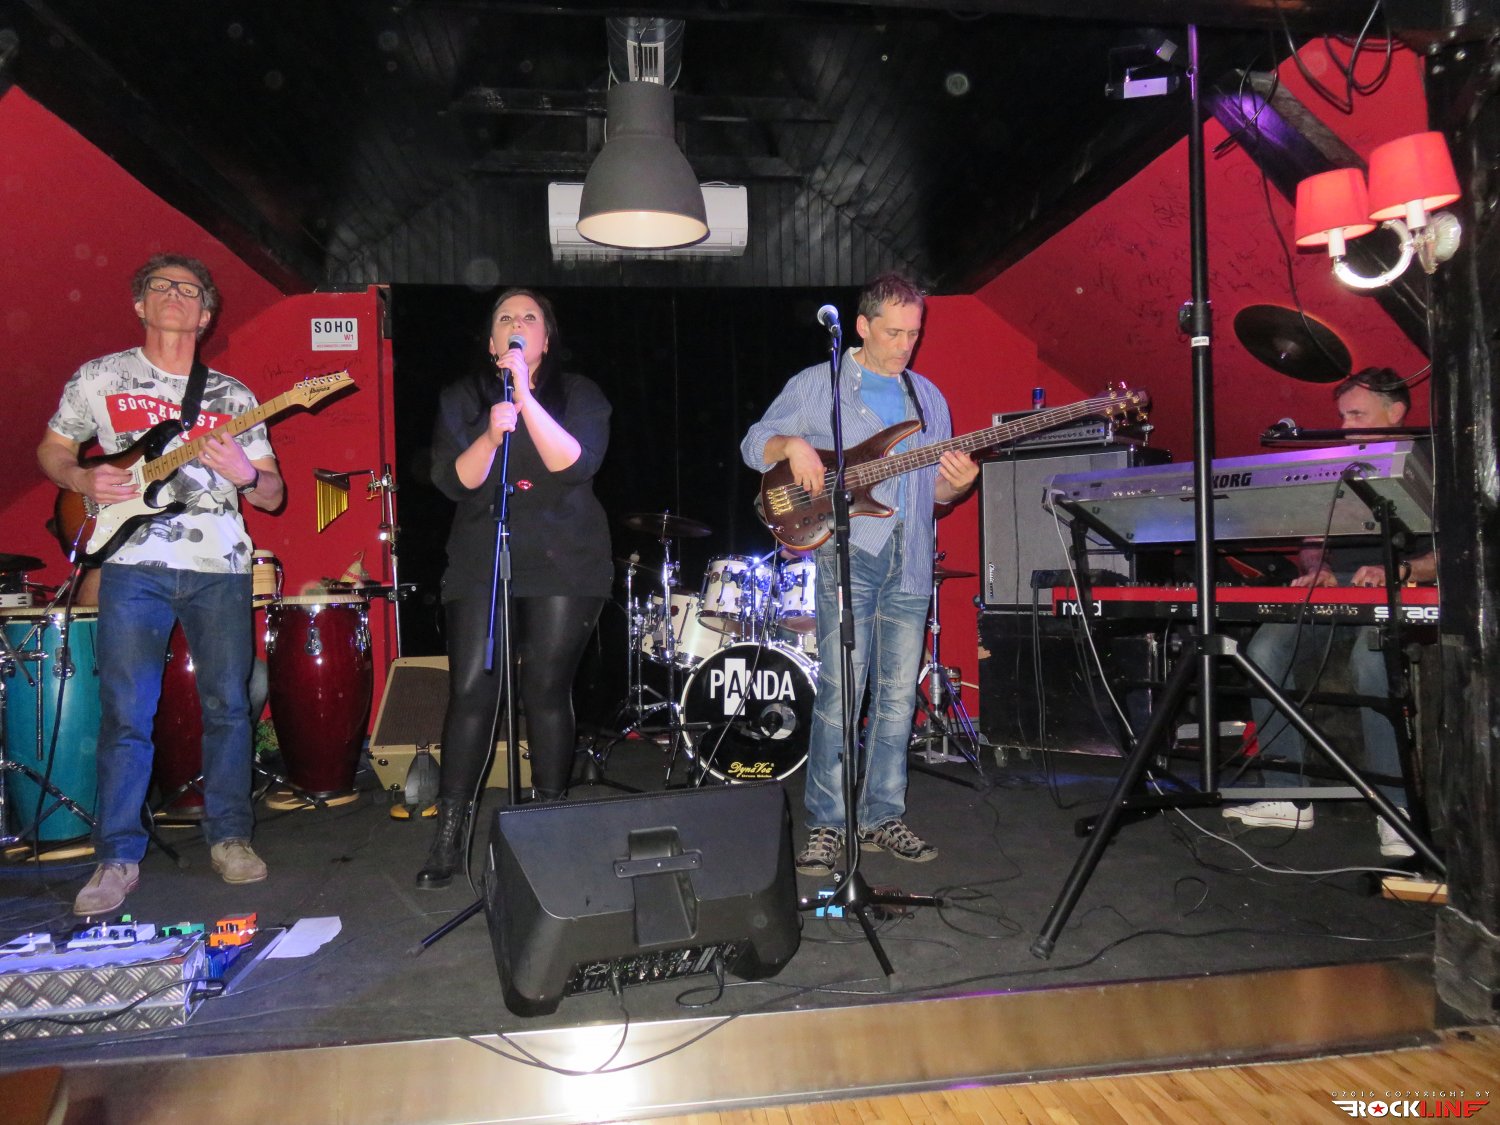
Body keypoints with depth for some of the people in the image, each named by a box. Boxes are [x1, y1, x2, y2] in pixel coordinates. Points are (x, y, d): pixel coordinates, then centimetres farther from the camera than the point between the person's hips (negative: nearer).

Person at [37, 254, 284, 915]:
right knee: (126, 716, -2)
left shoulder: (232, 395, 10)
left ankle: (229, 837, 18)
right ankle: (118, 858, 11)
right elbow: (52, 450, 18)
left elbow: (273, 496, 10)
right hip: (134, 567, -1)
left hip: (220, 568, 1)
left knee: (228, 706, 4)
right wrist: (83, 479, -4)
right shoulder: (99, 379, 9)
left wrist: (246, 475, -13)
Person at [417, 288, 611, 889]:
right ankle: (447, 838, 2)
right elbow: (454, 480, -1)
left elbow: (575, 464, -10)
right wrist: (492, 435, -19)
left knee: (547, 688, -1)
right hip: (480, 564, 1)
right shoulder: (462, 398, 12)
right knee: (471, 689, -6)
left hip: (563, 566, -1)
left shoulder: (578, 394, 8)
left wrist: (525, 397, -18)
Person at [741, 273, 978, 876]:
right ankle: (826, 824, 1)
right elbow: (754, 443, 4)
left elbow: (934, 491, 18)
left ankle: (881, 818, 18)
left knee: (899, 695, 6)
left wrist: (954, 484, -5)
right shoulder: (816, 385, 5)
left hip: (910, 562, 5)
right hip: (846, 554, -4)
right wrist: (793, 445, -17)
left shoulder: (928, 397, 18)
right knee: (840, 689, -9)